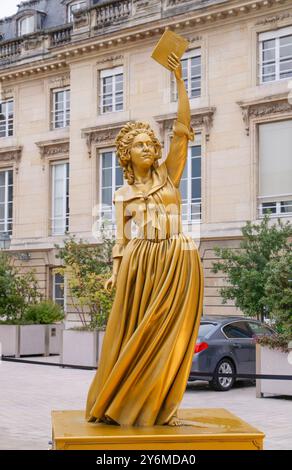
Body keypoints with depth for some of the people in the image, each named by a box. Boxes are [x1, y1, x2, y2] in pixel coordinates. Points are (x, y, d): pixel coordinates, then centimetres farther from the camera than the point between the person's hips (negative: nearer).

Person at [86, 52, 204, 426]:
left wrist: (179, 80, -6)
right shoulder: (123, 194, 12)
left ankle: (162, 406, 5)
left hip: (177, 260, -1)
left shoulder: (168, 173, 8)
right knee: (135, 332, 1)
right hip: (140, 263, 1)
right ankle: (124, 401, 12)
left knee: (170, 333, -2)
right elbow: (121, 237, 7)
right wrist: (115, 271, -8)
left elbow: (183, 127, -1)